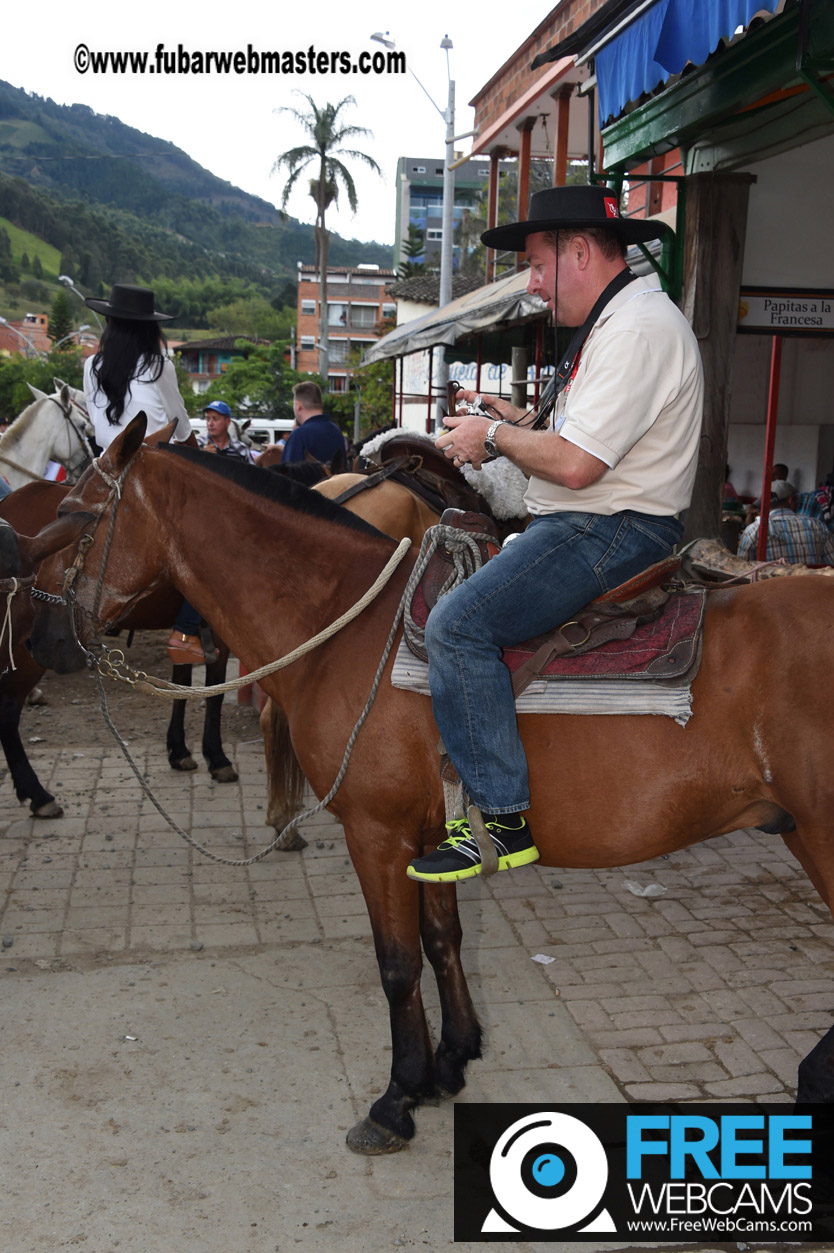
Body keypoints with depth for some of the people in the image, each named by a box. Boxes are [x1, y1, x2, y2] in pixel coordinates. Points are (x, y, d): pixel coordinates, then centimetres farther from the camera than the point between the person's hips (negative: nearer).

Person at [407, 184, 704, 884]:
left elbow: (575, 464, -26)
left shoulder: (637, 329, -17)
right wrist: (511, 417, 10)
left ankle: (506, 821, -18)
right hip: (592, 524, 12)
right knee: (460, 578, 19)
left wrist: (493, 438, -10)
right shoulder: (614, 321, 18)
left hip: (613, 531, -12)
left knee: (458, 623, -23)